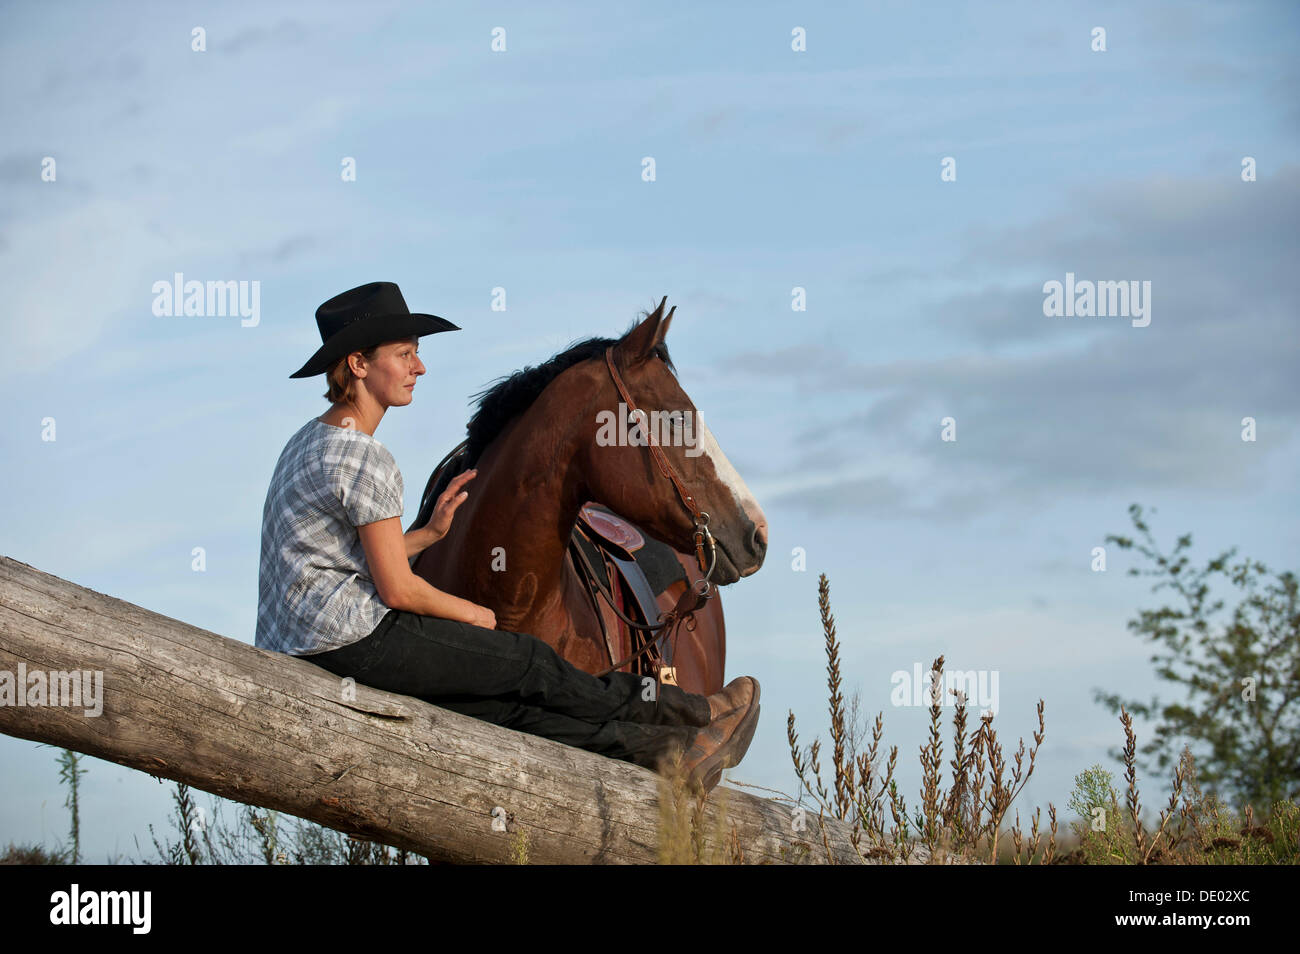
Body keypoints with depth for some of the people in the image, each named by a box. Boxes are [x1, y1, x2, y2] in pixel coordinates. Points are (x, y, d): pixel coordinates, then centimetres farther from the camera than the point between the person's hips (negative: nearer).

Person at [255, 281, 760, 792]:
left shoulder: (309, 441, 16)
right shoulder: (364, 458, -17)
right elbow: (397, 589, -15)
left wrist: (430, 534, 20)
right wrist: (473, 614, 1)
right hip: (351, 637, -10)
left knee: (501, 702, 5)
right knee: (526, 663, 2)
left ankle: (659, 752, 3)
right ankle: (685, 713, 15)